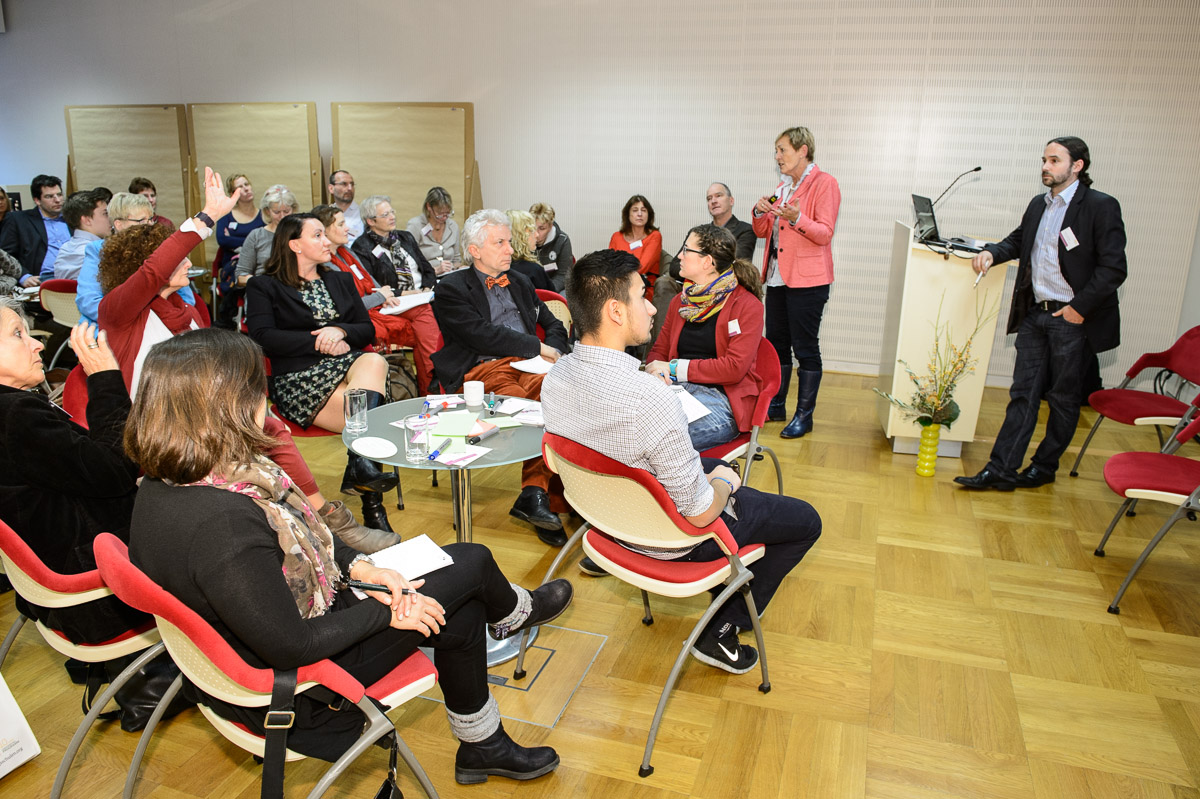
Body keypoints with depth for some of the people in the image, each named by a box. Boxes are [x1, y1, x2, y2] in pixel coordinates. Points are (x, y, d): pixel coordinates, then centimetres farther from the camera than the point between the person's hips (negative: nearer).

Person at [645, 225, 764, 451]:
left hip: (721, 398, -6)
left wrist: (676, 368, -11)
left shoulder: (747, 305, -3)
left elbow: (734, 368, -11)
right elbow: (659, 350, 21)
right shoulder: (680, 301, 18)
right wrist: (657, 371, -5)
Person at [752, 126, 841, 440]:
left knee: (805, 347, -2)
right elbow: (763, 232, 17)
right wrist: (760, 213, -3)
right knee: (776, 343, 12)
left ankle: (804, 415, 7)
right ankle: (776, 405, 24)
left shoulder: (824, 183, -7)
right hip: (777, 275, 8)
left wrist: (798, 219, -29)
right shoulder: (783, 185, 16)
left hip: (807, 279, -8)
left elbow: (825, 234, -14)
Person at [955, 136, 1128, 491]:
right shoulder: (1038, 205, 11)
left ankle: (1044, 467, 22)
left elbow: (1113, 268, -12)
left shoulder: (1102, 206, -9)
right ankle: (1001, 469, 7)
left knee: (1063, 398, 8)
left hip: (1072, 318, -5)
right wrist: (993, 252, 6)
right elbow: (1018, 240, 27)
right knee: (1023, 394, 6)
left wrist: (1080, 308, -16)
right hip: (1034, 314, 6)